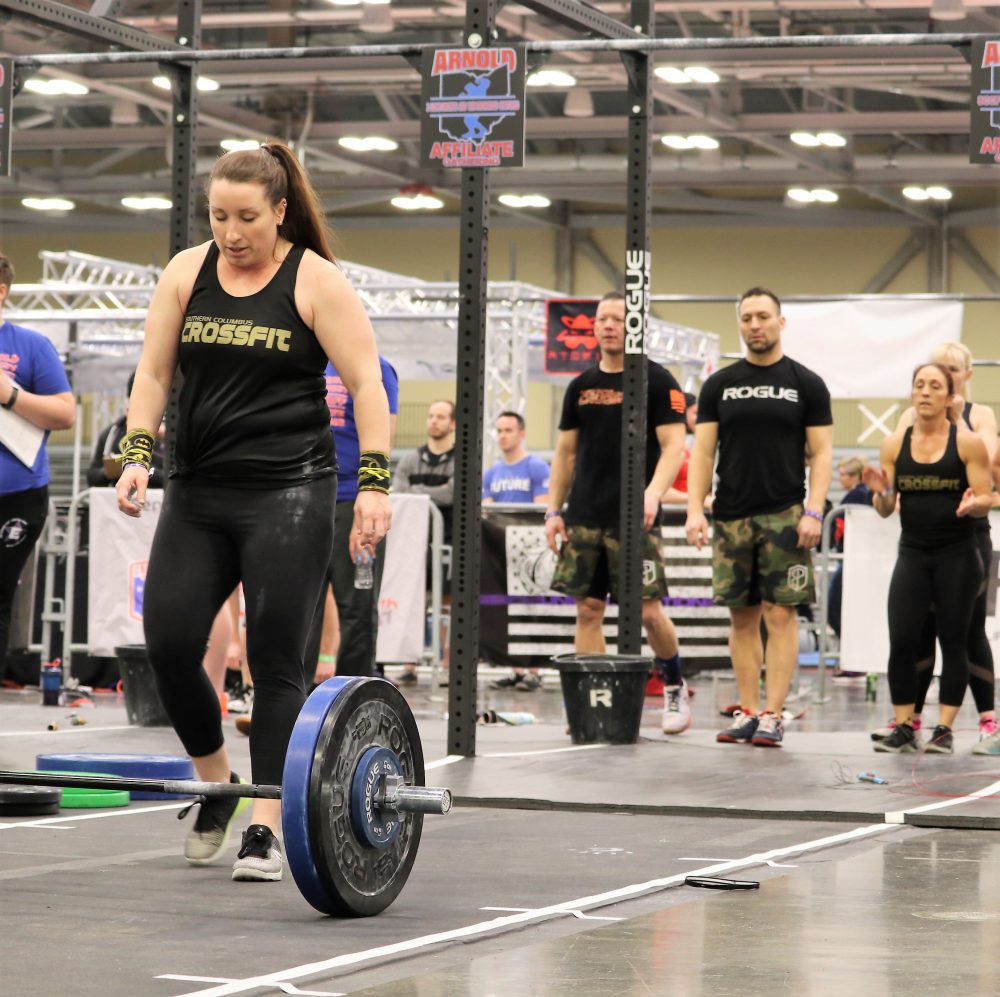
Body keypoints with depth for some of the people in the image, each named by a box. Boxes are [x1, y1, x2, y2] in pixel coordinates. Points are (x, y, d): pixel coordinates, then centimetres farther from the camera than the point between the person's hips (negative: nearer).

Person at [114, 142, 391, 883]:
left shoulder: (316, 282, -4)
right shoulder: (186, 274, 7)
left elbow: (366, 385, -7)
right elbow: (155, 372, 8)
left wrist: (375, 484, -15)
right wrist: (138, 454, -5)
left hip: (288, 494, -4)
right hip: (198, 493, 4)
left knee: (276, 658, -5)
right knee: (168, 641, -4)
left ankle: (265, 828, -1)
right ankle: (215, 784, 20)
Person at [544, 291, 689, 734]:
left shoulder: (657, 381, -2)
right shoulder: (581, 386, 13)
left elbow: (673, 446, -9)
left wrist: (653, 493, -24)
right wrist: (554, 510, 10)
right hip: (583, 517, 5)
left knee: (648, 611, -6)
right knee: (588, 609, 3)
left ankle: (675, 686, 17)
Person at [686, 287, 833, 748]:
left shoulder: (806, 384, 2)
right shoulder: (719, 384, 8)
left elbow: (821, 453, 0)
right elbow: (703, 450, 6)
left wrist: (813, 512, -12)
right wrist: (694, 510, -6)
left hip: (784, 517, -3)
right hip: (731, 517, 3)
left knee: (780, 614, -6)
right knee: (742, 616, 6)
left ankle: (772, 716, -5)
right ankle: (747, 712, 12)